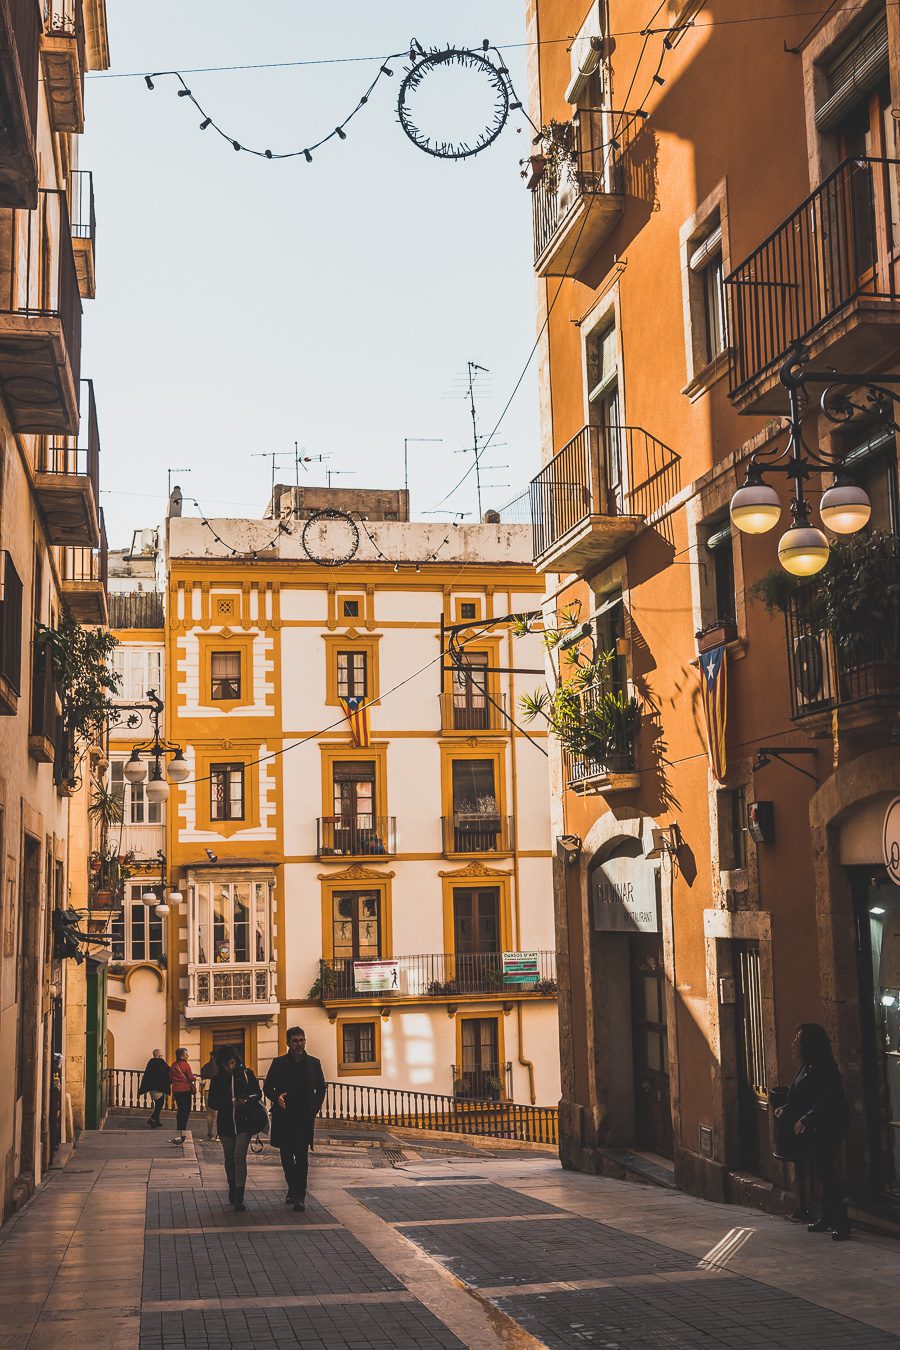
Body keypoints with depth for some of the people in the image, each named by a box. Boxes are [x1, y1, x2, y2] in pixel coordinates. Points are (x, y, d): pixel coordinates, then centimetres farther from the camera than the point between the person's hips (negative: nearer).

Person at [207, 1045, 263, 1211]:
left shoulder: (247, 1074, 0)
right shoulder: (217, 1079, 4)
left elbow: (258, 1094, 6)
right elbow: (211, 1102, 3)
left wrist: (246, 1101, -15)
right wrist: (228, 1102, -15)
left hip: (244, 1123, -3)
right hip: (226, 1124, 3)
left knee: (239, 1157, -13)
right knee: (229, 1159, 11)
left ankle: (239, 1198, -12)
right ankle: (232, 1190, 31)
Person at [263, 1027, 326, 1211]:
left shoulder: (313, 1063, 6)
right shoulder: (278, 1063, 3)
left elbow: (320, 1089, 15)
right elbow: (267, 1087, 7)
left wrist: (315, 1110, 4)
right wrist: (276, 1098, -14)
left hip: (305, 1118, -1)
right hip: (283, 1118, 1)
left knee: (302, 1156, -9)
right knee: (286, 1156, 9)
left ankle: (299, 1196, -8)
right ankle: (293, 1189, 27)